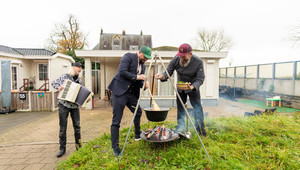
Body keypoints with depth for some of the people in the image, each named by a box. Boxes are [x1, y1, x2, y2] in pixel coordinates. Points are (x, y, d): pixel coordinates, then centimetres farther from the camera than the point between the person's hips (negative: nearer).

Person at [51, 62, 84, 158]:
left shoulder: (79, 80, 9)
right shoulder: (64, 77, -2)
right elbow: (53, 83, 6)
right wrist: (58, 87, -15)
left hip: (75, 105, 3)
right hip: (64, 104, -3)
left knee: (77, 126, 6)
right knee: (63, 127, 3)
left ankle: (78, 146, 19)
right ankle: (62, 148, 15)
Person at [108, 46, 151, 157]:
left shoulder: (142, 65, 15)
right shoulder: (128, 57, -8)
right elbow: (122, 72, -20)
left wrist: (144, 84, -4)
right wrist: (137, 77, -18)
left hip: (131, 93, 9)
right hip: (120, 91, -8)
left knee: (138, 112, 19)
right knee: (116, 121, -5)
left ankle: (137, 135, 42)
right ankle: (115, 147, 7)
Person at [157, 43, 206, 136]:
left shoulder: (198, 62, -24)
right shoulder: (176, 60, -19)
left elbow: (200, 79, -23)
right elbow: (168, 73, -15)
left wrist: (192, 86, -42)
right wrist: (162, 76, -39)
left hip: (193, 88, -2)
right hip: (180, 88, 2)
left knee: (198, 107, -6)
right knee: (180, 108, 6)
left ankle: (201, 130, 9)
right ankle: (180, 130, 17)